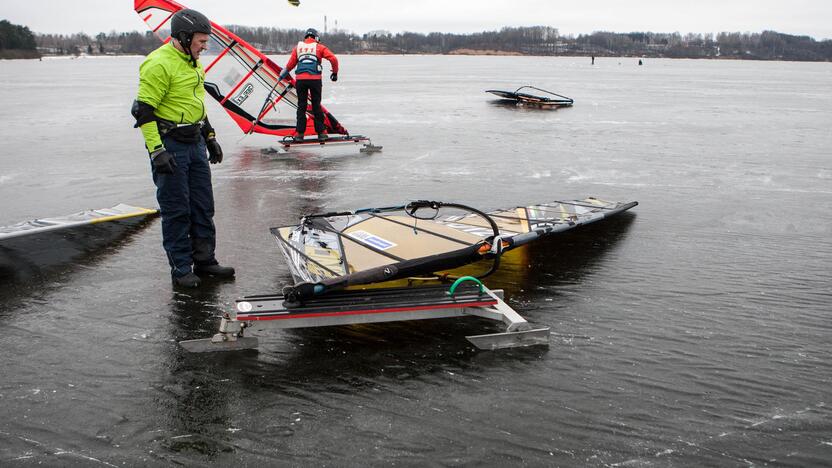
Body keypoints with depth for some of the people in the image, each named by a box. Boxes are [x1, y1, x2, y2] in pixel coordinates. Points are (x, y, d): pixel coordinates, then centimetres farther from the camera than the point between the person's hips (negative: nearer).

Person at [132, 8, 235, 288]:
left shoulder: (192, 63, 13)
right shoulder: (159, 64, -17)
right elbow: (144, 111, -19)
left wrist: (210, 138, 23)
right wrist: (156, 151, -23)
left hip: (195, 144, 9)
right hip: (169, 146, -9)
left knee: (203, 206, 13)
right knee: (176, 211, -1)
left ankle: (204, 261, 24)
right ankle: (181, 269, 10)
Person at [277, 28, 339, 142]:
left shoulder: (298, 47, 15)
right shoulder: (319, 47, 9)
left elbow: (290, 65, 13)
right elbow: (333, 59, -1)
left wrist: (282, 74, 31)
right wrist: (335, 72, 13)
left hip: (300, 80, 1)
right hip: (315, 80, -1)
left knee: (301, 106, 8)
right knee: (316, 106, 8)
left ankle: (299, 133, 7)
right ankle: (321, 132, 10)